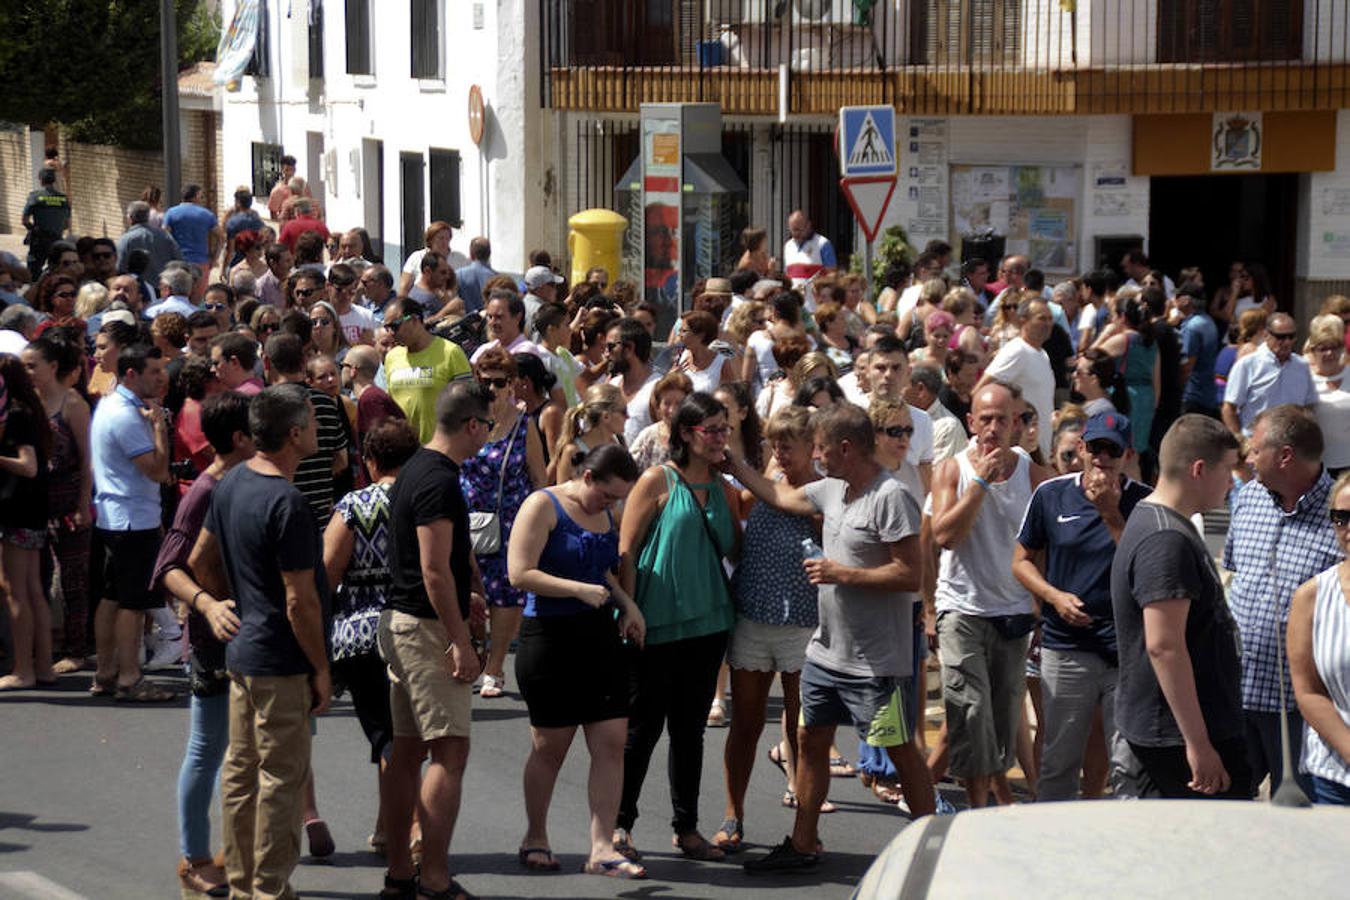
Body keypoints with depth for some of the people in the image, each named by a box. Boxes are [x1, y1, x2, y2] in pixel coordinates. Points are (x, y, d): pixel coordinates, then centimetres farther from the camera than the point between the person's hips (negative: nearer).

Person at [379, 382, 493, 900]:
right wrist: (460, 641, -20)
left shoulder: (415, 470, 13)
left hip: (399, 621, 10)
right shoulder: (440, 481, -18)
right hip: (428, 626, -10)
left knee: (407, 749, 12)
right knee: (450, 749, -8)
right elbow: (434, 570, -22)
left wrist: (465, 593, 34)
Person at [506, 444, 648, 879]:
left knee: (612, 743, -2)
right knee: (550, 746, 5)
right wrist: (582, 590, -22)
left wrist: (625, 603, 9)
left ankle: (601, 848, 0)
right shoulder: (544, 505, -9)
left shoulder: (605, 516, 13)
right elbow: (520, 573, -18)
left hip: (601, 637, 7)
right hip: (551, 636, -7)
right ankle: (535, 838, 23)